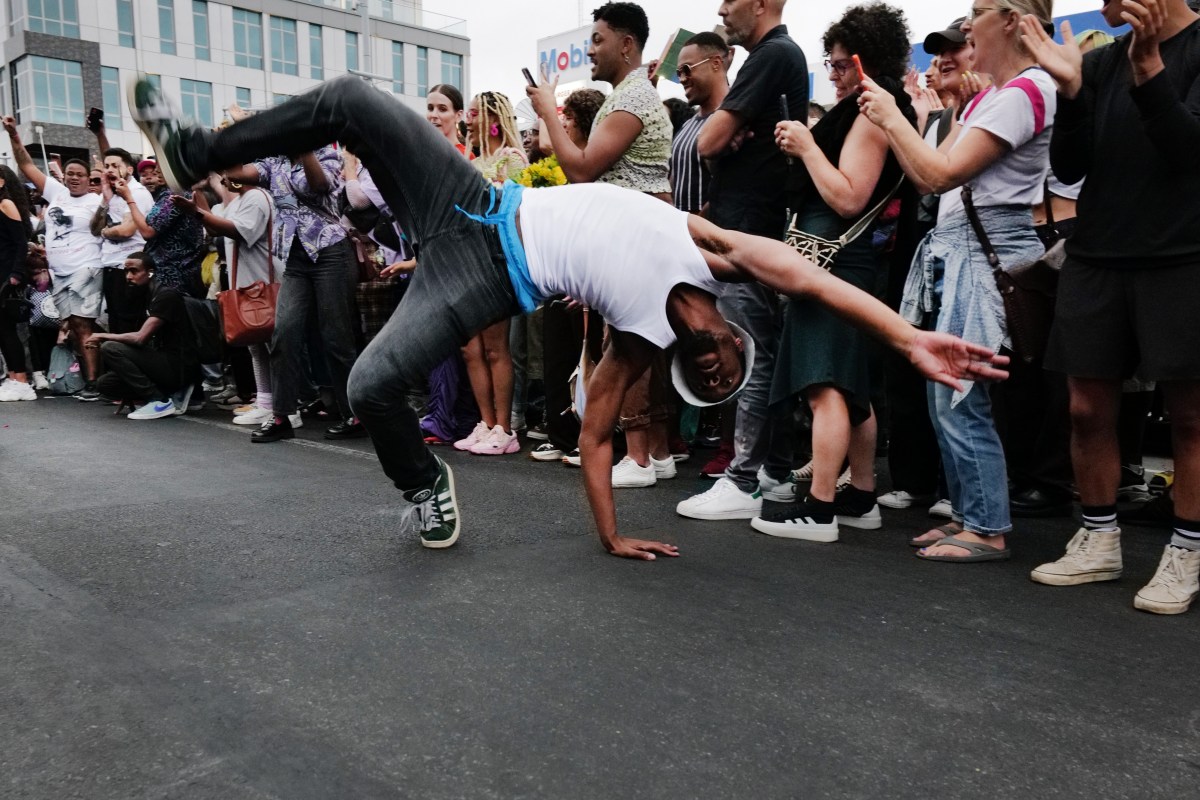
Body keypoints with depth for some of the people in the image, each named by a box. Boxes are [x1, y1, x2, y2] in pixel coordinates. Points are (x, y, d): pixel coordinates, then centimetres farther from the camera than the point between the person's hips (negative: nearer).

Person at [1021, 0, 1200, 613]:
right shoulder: (1101, 63, 11)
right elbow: (1069, 168, 4)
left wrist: (1148, 64, -23)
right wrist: (1069, 88, -10)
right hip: (1095, 259, 4)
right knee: (1088, 408, 4)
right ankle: (1099, 541, 17)